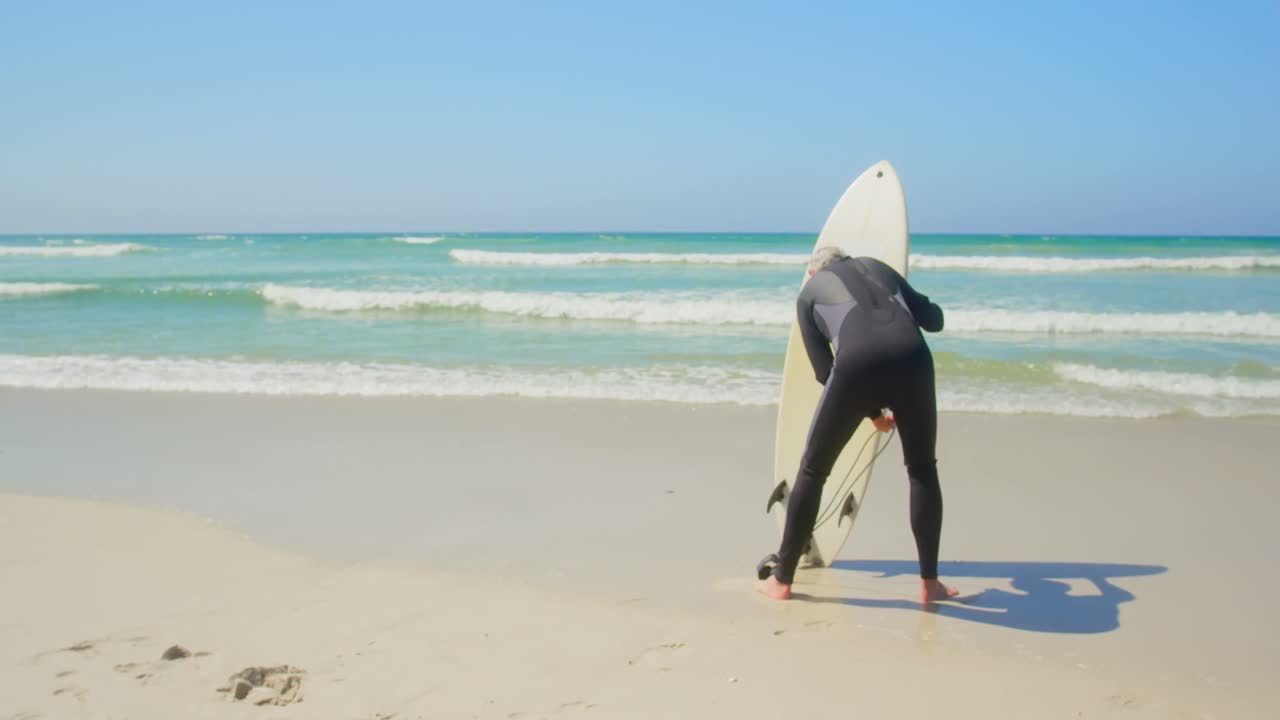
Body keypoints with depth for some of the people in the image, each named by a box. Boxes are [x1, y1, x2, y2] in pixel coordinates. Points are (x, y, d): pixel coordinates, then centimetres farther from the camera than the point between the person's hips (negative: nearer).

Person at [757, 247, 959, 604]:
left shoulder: (809, 292, 27)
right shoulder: (876, 266, 33)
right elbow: (934, 320, 31)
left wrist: (873, 412, 34)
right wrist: (922, 305, 54)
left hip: (857, 363, -2)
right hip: (912, 359, 2)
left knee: (813, 470, 16)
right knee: (923, 470, 23)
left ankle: (781, 579, 23)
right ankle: (930, 583, 23)